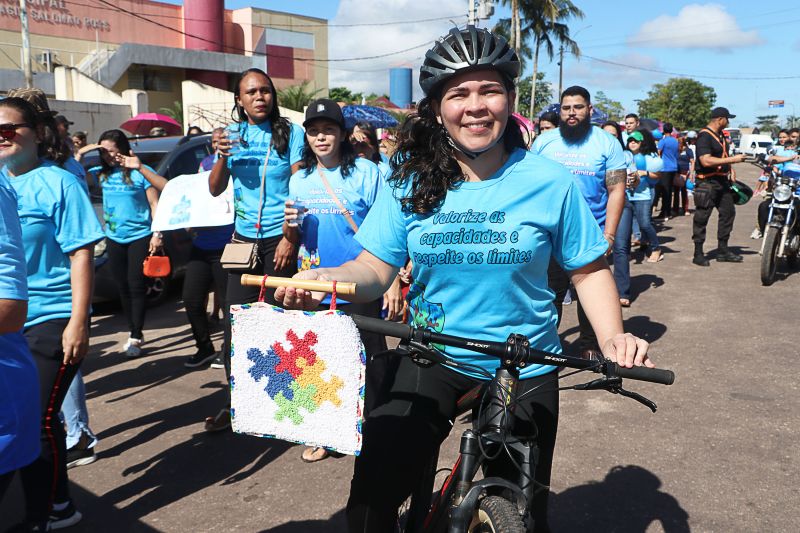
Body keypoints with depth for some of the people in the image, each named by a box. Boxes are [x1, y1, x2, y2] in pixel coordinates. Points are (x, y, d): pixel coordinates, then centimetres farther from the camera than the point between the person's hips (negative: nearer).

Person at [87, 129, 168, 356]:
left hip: (140, 236, -5)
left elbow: (154, 204, -7)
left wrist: (157, 234, -14)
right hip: (114, 238, 5)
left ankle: (136, 337, 2)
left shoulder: (139, 173, -7)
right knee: (123, 288, 11)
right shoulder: (101, 173, 5)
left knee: (137, 287, -4)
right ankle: (133, 332, 23)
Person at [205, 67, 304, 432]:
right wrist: (222, 157, -12)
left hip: (280, 238, -4)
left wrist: (290, 238, -12)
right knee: (235, 323, 4)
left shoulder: (290, 133, -1)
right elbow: (215, 189, 7)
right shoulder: (233, 134, 8)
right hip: (244, 238, 4)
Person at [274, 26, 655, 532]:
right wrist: (327, 277, -26)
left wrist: (614, 338, -18)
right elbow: (376, 268, -5)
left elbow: (589, 269, -2)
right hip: (432, 360, 1)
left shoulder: (550, 181, -11)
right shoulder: (409, 180, -6)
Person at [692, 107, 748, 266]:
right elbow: (706, 161, -25)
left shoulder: (720, 135, 15)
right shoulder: (704, 136, -15)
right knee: (701, 217, -4)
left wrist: (730, 168, 15)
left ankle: (722, 250, 21)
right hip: (707, 182, -10)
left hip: (722, 181, 10)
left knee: (728, 212, 12)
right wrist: (731, 159, -22)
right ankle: (698, 253, 2)